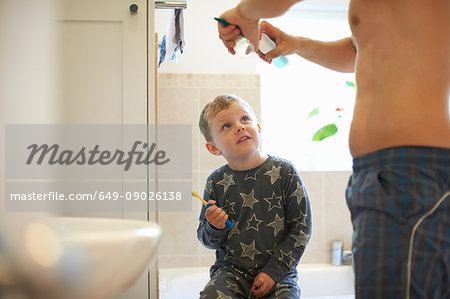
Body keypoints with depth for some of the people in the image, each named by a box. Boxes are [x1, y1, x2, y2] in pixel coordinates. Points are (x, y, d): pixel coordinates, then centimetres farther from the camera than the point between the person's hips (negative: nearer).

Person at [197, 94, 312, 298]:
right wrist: (214, 228, -14)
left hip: (278, 273, -1)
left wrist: (273, 271, -9)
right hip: (231, 271, 1)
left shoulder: (284, 172, -4)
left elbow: (301, 228, -3)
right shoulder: (216, 183, 2)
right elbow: (206, 239, 10)